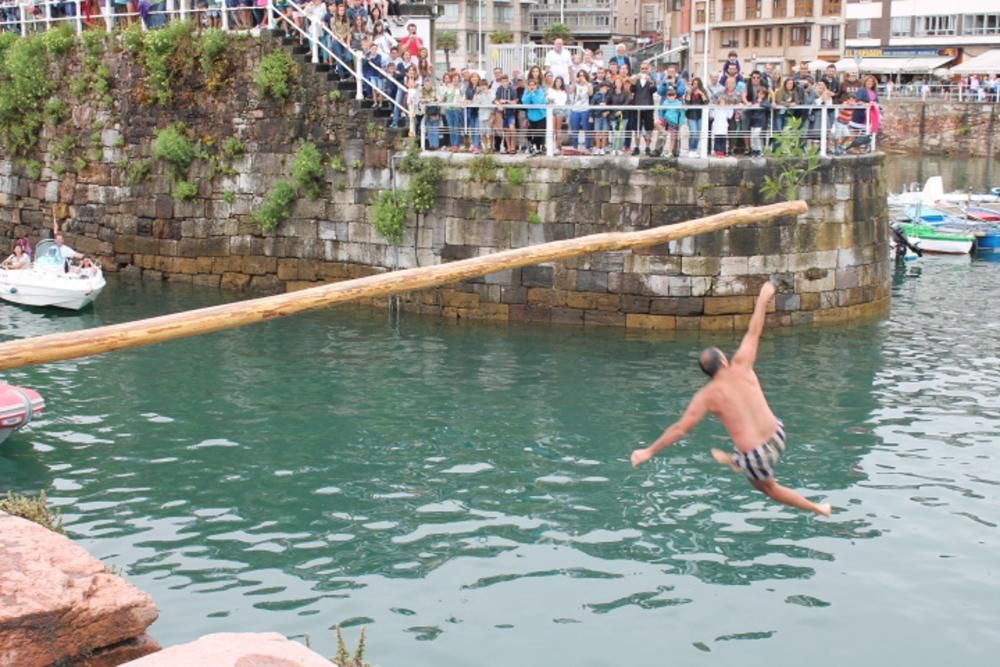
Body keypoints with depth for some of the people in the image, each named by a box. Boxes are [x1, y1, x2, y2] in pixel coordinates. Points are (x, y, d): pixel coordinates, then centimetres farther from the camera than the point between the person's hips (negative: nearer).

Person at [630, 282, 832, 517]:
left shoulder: (707, 396, -10)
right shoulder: (741, 367, -7)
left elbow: (680, 428, -10)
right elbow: (753, 332, 5)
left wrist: (649, 451, -3)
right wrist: (763, 299, 18)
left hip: (757, 456, -3)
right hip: (777, 436, 4)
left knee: (766, 487, 28)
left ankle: (816, 508, 36)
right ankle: (735, 461, 60)